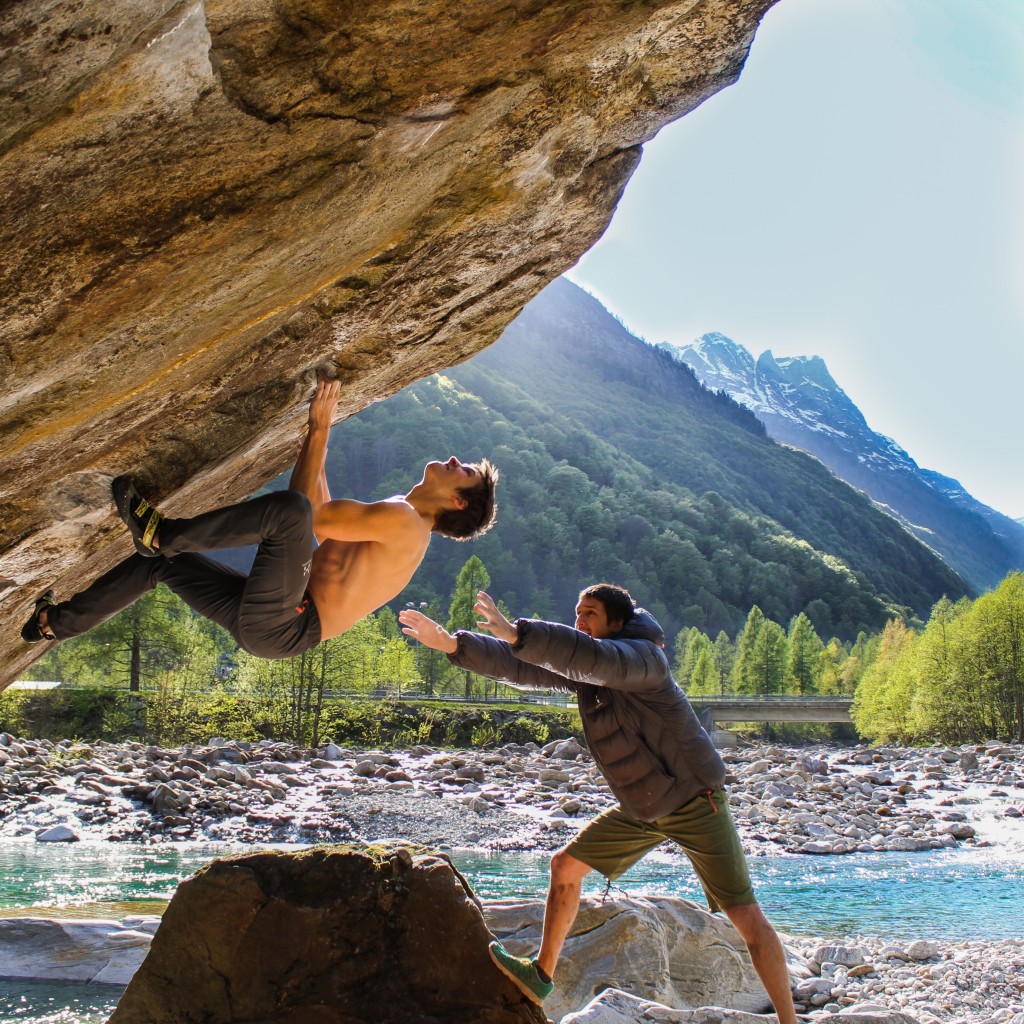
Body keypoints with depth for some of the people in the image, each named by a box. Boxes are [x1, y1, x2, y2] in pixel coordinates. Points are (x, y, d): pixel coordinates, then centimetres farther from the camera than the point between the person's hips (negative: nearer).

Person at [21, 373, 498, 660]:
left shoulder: (404, 521, -10)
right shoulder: (390, 523, 20)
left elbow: (309, 512, -13)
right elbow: (321, 514, 31)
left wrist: (319, 428, -4)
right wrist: (316, 431, 29)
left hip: (283, 626, -10)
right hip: (263, 620, 10)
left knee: (287, 510, -32)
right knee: (161, 561, 19)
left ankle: (161, 531, -17)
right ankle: (56, 622, 27)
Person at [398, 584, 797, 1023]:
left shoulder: (642, 656, -23)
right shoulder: (580, 667, 2)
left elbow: (598, 660, -43)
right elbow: (520, 667, 1)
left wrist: (515, 632, -49)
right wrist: (452, 643, -10)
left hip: (694, 802, -8)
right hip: (642, 809, 8)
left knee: (744, 914, -9)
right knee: (565, 866, 8)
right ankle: (542, 974, 21)